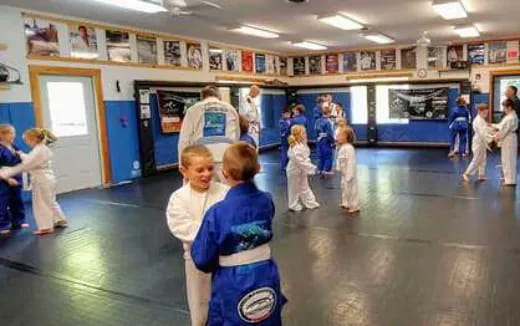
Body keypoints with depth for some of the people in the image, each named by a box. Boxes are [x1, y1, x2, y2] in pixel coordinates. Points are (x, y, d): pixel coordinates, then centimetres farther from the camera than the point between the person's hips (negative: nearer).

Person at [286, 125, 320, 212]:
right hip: (295, 170, -9)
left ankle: (310, 203, 30)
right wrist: (311, 167, -28)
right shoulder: (295, 148, -29)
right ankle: (293, 205, 24)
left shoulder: (302, 144, 1)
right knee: (294, 189, 8)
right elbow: (299, 161, -32)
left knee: (304, 187, 19)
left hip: (301, 170, 9)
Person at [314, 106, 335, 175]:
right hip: (326, 141, -7)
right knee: (328, 156, 4)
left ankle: (320, 169, 19)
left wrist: (319, 136, 14)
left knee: (320, 156, 14)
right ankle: (327, 170, 4)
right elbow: (330, 133, -19)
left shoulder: (318, 121, 2)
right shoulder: (328, 121, -19)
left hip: (319, 140, 7)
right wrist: (332, 141, -11)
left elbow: (316, 130, 7)